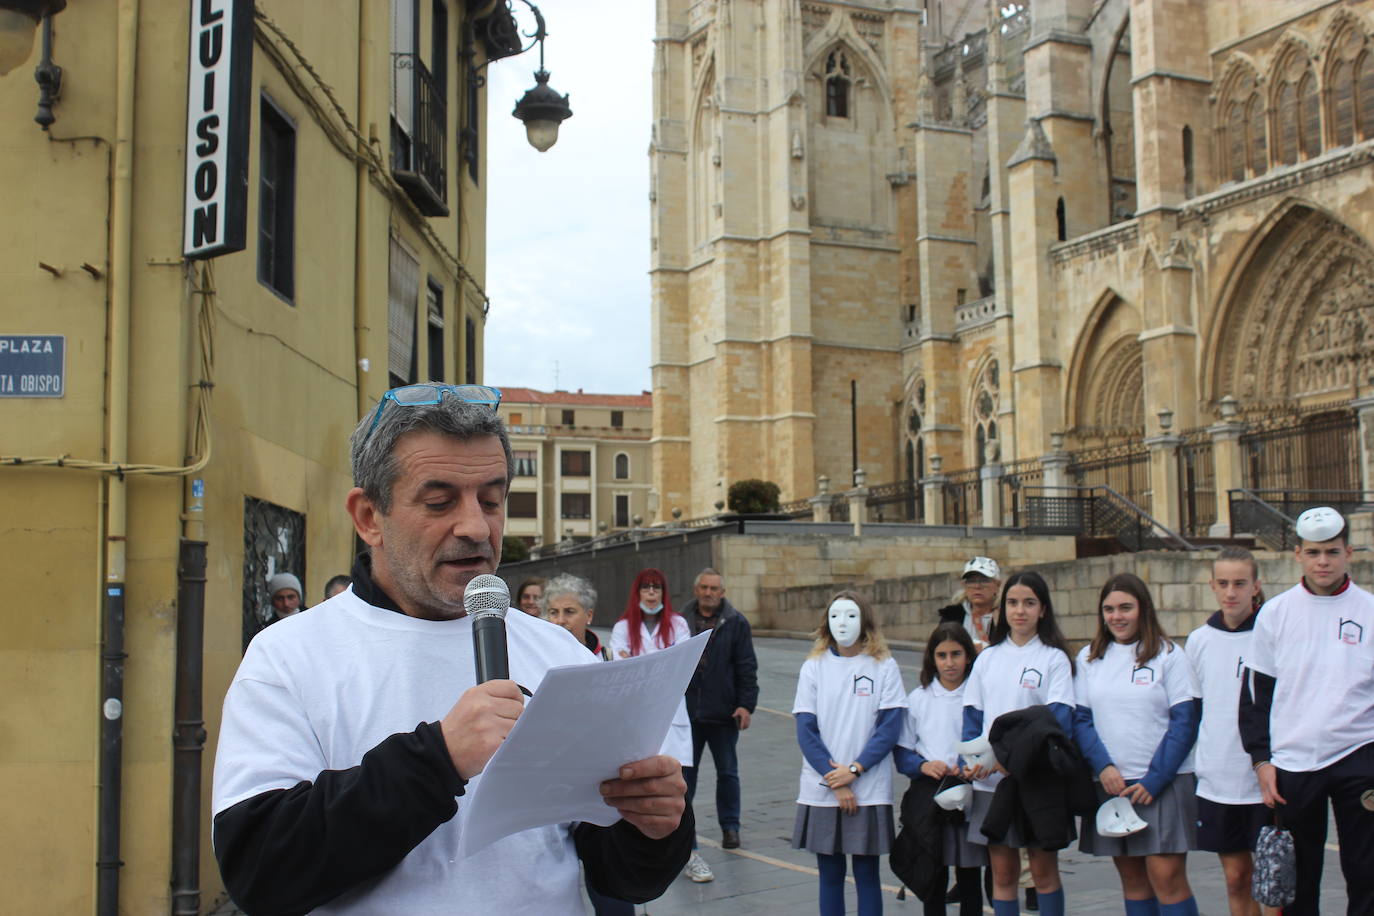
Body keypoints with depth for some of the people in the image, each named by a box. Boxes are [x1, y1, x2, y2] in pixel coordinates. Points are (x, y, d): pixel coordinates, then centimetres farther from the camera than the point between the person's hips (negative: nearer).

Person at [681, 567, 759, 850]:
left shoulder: (736, 623, -1)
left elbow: (747, 667, -2)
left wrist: (746, 705, -9)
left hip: (723, 712, -1)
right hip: (687, 710, 1)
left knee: (727, 772, 9)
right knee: (685, 771, 8)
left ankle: (730, 826, 21)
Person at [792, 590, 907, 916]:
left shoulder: (884, 667, -1)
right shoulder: (813, 667, 2)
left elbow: (890, 728, -4)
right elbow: (806, 731, -2)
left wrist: (854, 770, -12)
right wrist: (835, 781, -9)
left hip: (869, 790, -1)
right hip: (821, 790, 1)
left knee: (867, 875, 6)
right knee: (830, 876, 8)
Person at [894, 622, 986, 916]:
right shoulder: (917, 699, 6)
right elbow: (901, 753, 6)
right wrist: (923, 766, -14)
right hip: (929, 798, 1)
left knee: (969, 879, 7)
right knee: (934, 879, 5)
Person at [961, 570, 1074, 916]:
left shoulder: (1054, 658, -2)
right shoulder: (987, 657, 11)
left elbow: (1059, 720, -11)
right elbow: (973, 716, 10)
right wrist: (972, 760, -8)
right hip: (991, 782, 3)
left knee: (1043, 870, 3)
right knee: (1002, 873, 7)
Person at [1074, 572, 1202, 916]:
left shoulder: (1168, 654, -1)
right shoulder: (1089, 658, 9)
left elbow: (1185, 723, -5)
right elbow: (1081, 719, 7)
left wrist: (1153, 781, -11)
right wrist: (1103, 766, -10)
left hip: (1163, 782, -3)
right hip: (1111, 783, 4)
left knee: (1166, 875, -10)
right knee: (1132, 878, 7)